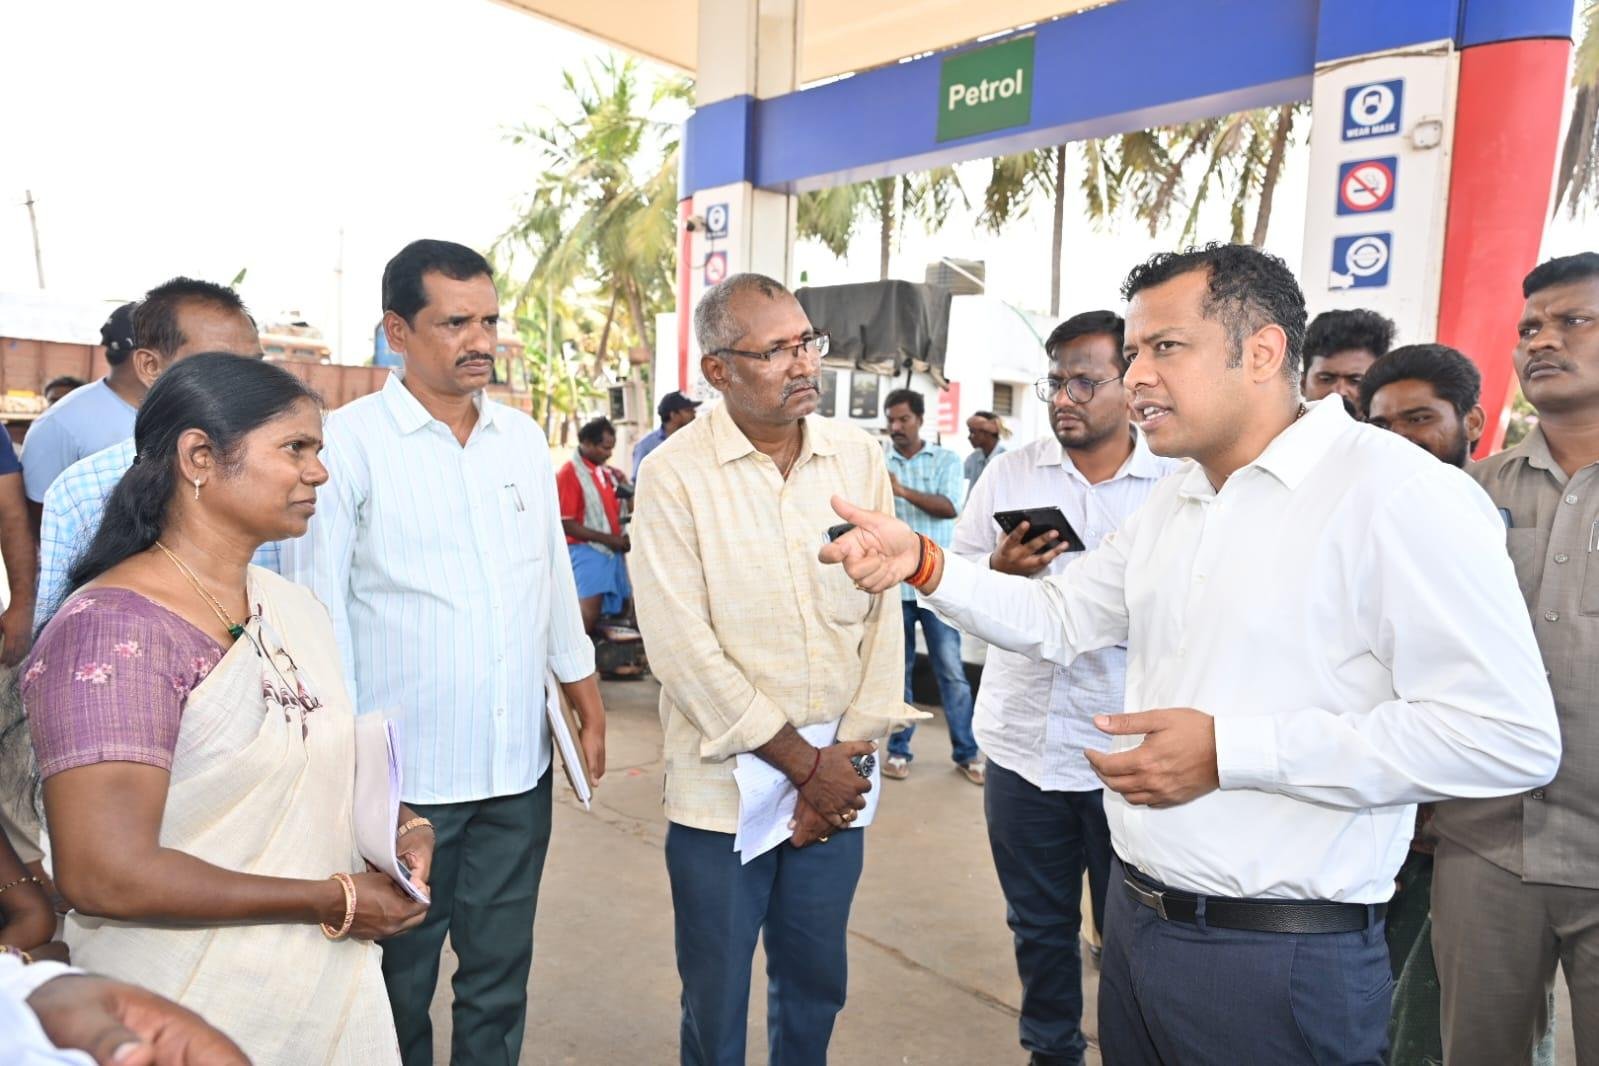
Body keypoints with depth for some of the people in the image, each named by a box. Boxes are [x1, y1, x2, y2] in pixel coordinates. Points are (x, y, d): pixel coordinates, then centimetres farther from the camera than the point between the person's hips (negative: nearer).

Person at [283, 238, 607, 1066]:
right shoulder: (347, 441, -10)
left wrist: (588, 706, 14)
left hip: (519, 765, 4)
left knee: (500, 979, 16)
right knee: (397, 988, 15)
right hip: (401, 776, -4)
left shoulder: (524, 437, 7)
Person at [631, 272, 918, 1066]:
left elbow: (883, 613, 1)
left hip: (837, 783, 3)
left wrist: (848, 752, -6)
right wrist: (805, 764, -12)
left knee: (816, 987, 18)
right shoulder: (676, 474, -9)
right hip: (721, 788, -3)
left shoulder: (859, 458, 2)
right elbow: (682, 648, -14)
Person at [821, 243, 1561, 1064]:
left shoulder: (1394, 490, -17)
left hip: (1281, 956, -7)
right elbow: (1057, 619, 15)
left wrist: (1228, 751, -23)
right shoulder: (1167, 507, 10)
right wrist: (923, 563, -1)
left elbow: (1510, 734, -22)